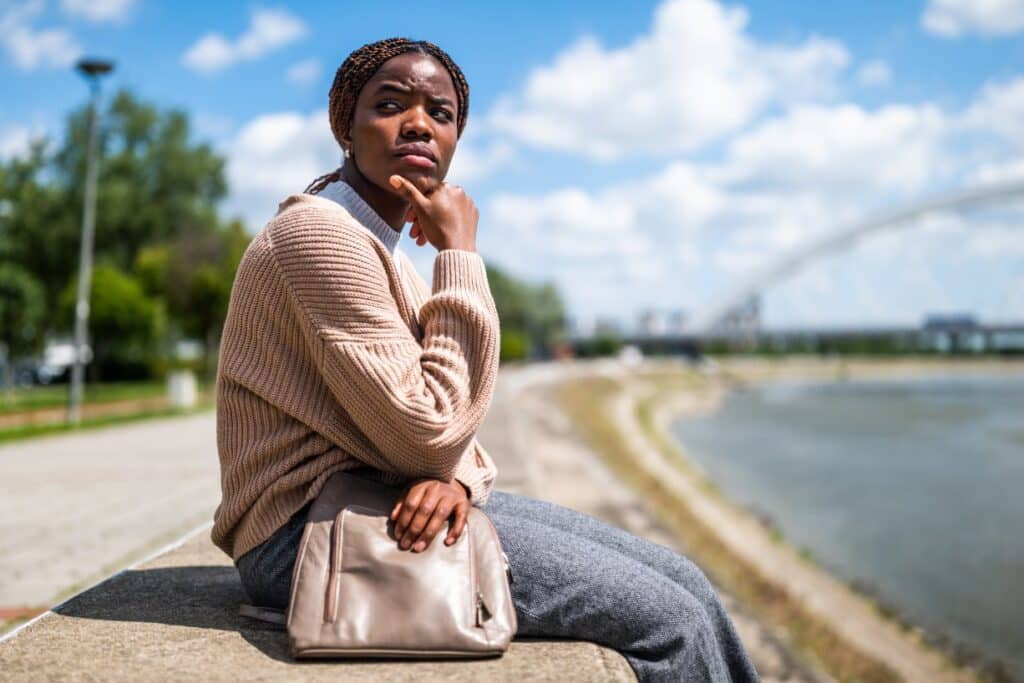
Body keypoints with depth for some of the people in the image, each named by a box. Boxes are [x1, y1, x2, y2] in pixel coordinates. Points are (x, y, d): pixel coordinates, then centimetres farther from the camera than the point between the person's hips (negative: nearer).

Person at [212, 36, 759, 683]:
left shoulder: (384, 247, 17)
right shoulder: (320, 233, -15)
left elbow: (440, 429, 14)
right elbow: (429, 432, -20)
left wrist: (455, 476, -11)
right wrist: (459, 252, -13)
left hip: (386, 497, 9)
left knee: (682, 581, 3)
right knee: (670, 624, -15)